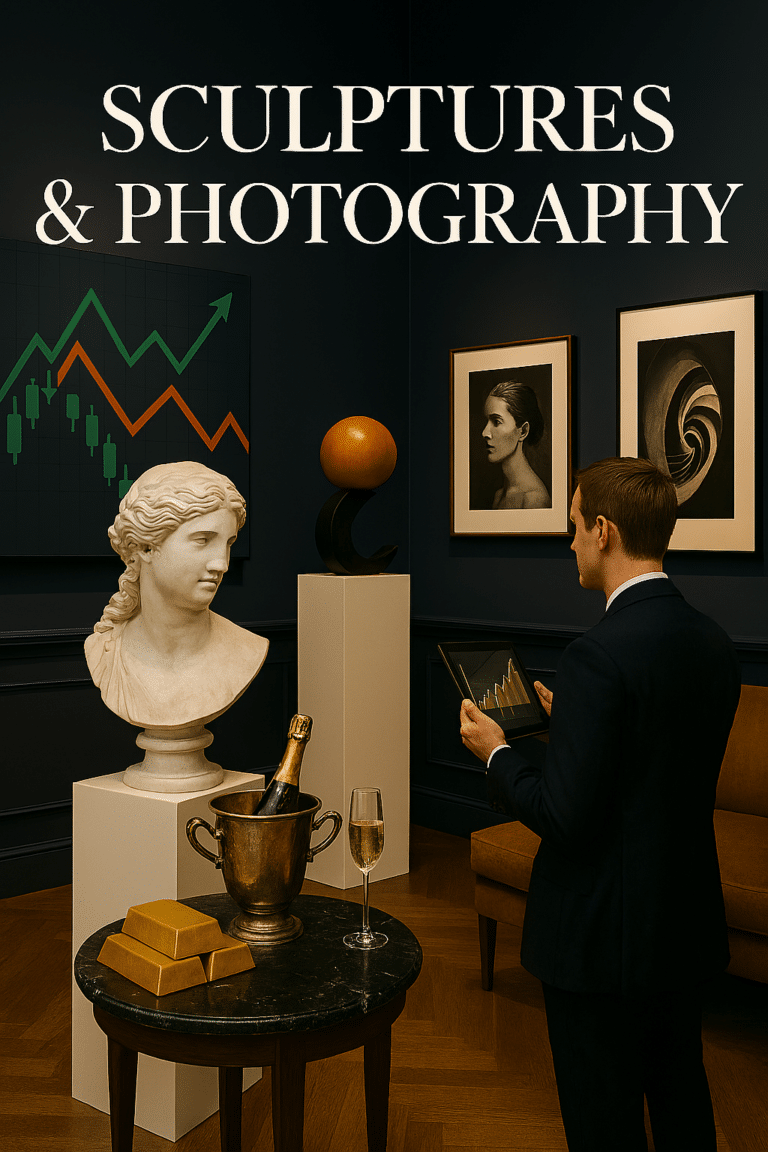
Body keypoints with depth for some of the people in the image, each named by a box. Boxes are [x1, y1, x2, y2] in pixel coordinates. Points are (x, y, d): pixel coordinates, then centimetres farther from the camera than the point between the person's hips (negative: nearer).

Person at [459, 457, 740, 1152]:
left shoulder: (601, 655, -24)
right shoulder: (715, 644, 1)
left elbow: (563, 817, -24)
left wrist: (498, 753, -7)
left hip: (604, 938, -8)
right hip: (689, 931, 8)